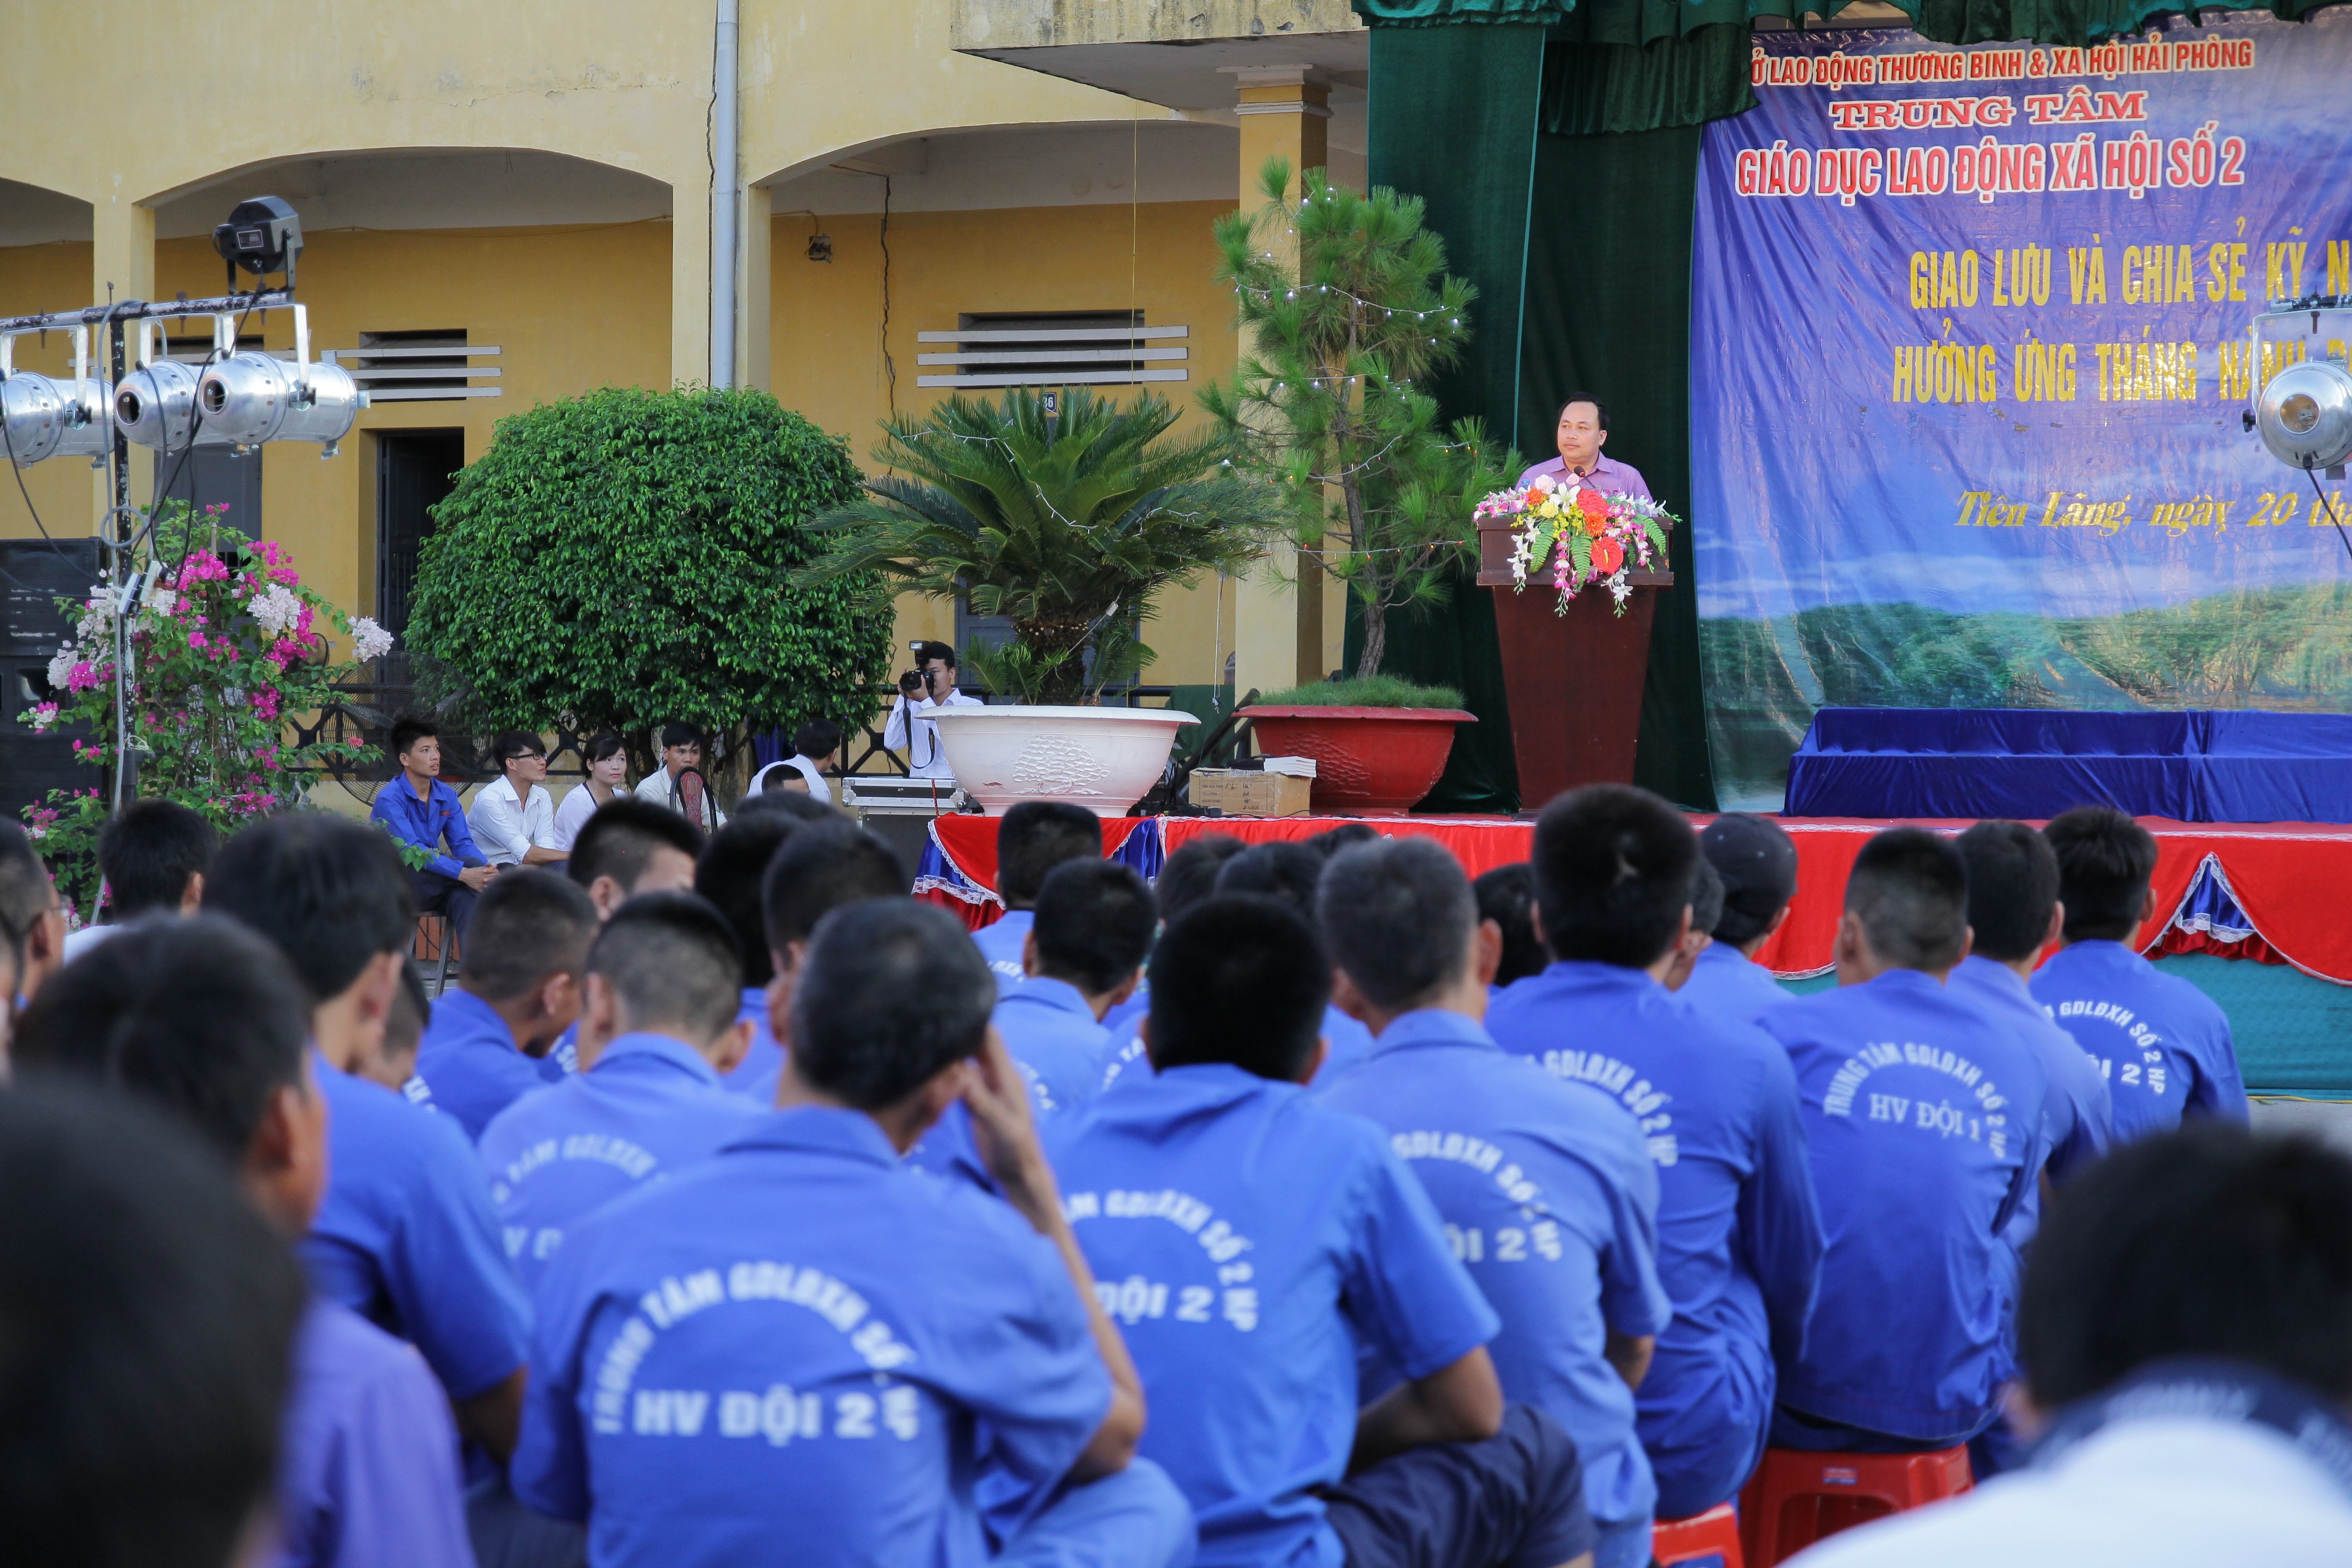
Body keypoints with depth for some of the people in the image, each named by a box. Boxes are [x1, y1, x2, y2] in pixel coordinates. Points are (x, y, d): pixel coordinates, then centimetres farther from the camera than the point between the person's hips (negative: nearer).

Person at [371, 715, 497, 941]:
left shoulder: (446, 796, 9)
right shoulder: (389, 800, -13)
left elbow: (463, 844, 4)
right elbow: (411, 851, -23)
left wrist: (487, 870, -20)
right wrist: (464, 873, -35)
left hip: (434, 885, 5)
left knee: (464, 897, -32)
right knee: (472, 863, -25)